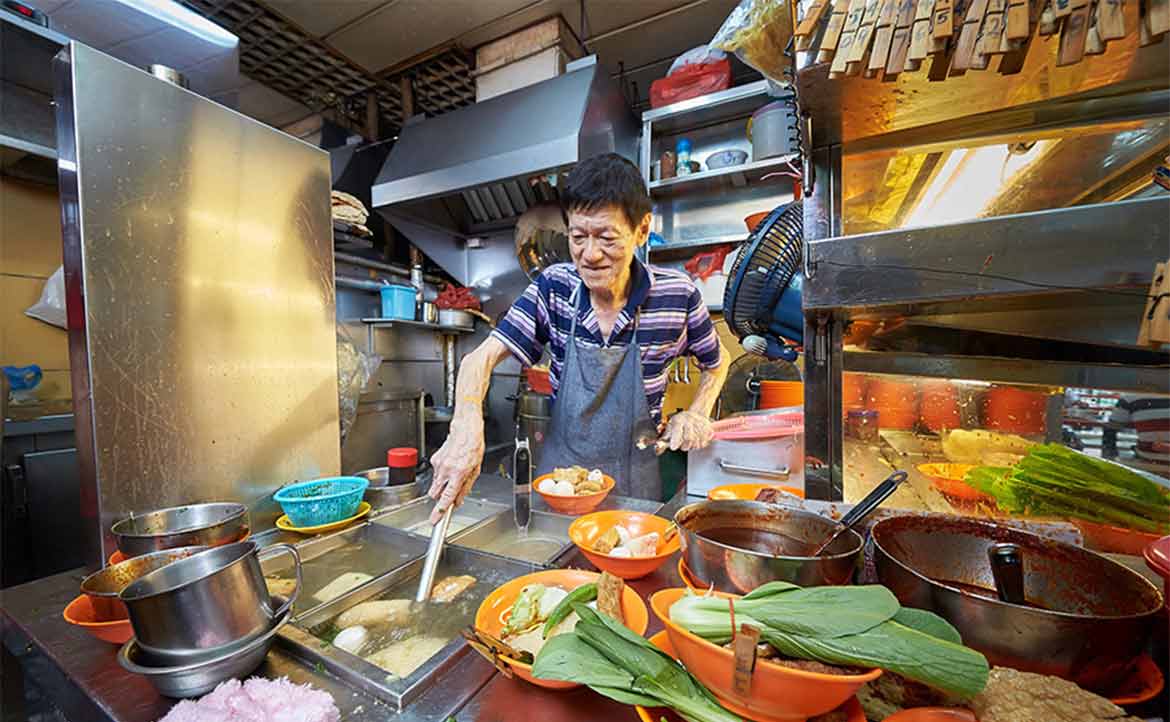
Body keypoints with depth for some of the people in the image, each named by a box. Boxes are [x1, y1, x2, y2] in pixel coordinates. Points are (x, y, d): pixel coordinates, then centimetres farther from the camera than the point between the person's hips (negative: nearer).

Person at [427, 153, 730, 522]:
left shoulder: (677, 294, -14)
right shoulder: (553, 287, -12)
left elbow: (717, 362, 5)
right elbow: (481, 358, -18)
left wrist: (697, 414, -12)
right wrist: (467, 425, -36)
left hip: (633, 478, -1)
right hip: (559, 468, 2)